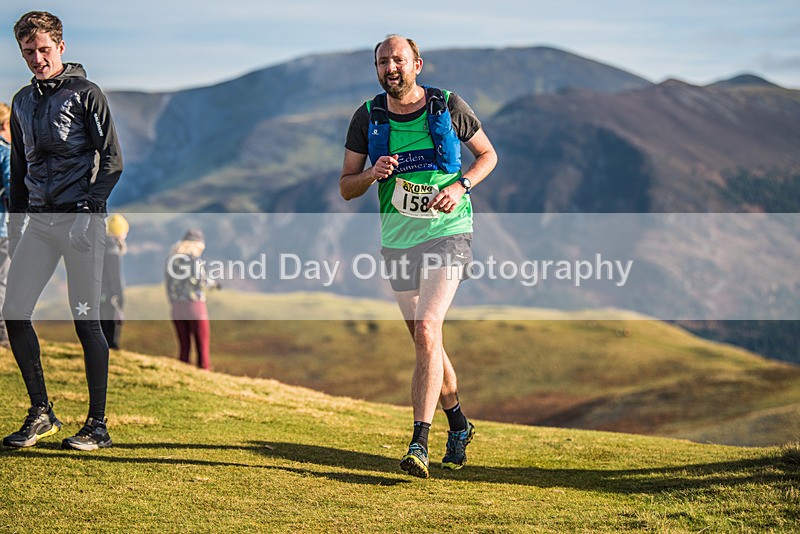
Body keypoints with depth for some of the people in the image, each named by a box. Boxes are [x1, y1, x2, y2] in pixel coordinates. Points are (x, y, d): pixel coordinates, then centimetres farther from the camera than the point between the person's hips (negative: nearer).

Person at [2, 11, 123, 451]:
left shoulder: (85, 93, -1)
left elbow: (112, 161, -6)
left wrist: (88, 211, -16)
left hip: (80, 217, -6)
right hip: (38, 221, 6)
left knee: (85, 320, -5)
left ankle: (97, 426, 2)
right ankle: (40, 412, 10)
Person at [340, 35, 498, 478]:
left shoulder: (449, 107, -4)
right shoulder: (367, 117, 1)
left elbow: (487, 154, 9)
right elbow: (346, 188, 5)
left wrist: (461, 185, -10)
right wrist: (373, 174, -17)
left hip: (448, 232, -4)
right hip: (397, 240, 4)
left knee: (427, 331, -21)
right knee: (426, 342, 12)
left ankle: (419, 443, -23)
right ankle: (458, 424, 35)